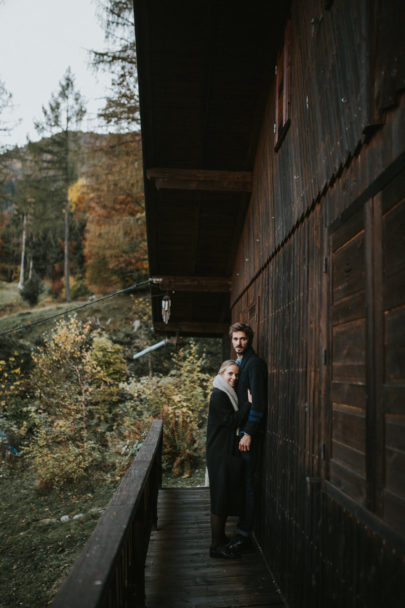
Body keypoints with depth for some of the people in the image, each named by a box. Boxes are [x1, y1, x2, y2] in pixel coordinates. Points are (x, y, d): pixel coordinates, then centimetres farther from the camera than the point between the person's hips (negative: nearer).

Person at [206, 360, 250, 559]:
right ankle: (216, 546, 5)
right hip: (220, 455, -10)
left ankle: (220, 538, 28)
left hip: (228, 452, 10)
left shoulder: (227, 394, 15)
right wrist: (248, 405, -19)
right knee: (220, 497, -4)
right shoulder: (218, 395, -14)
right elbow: (230, 420, -19)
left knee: (226, 496, 16)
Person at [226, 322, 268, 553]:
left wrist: (248, 433, -20)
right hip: (240, 429, 9)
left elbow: (258, 402, -18)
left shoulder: (255, 363, -11)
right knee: (241, 481, 14)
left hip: (250, 431, -9)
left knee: (247, 483, -3)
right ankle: (242, 531, 23)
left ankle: (245, 536, 5)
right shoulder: (238, 363, 17)